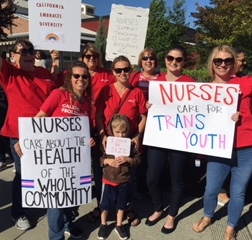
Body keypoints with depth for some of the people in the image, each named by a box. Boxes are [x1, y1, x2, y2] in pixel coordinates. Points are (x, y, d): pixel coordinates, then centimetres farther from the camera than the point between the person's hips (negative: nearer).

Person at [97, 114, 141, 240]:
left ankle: (119, 225, 35)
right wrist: (107, 161, -21)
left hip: (124, 180, 1)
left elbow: (138, 159, -3)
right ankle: (103, 225, 35)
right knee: (105, 204, 13)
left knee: (121, 204, 15)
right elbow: (100, 159, -2)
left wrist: (127, 159, -20)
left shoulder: (131, 143, -7)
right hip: (109, 179, -1)